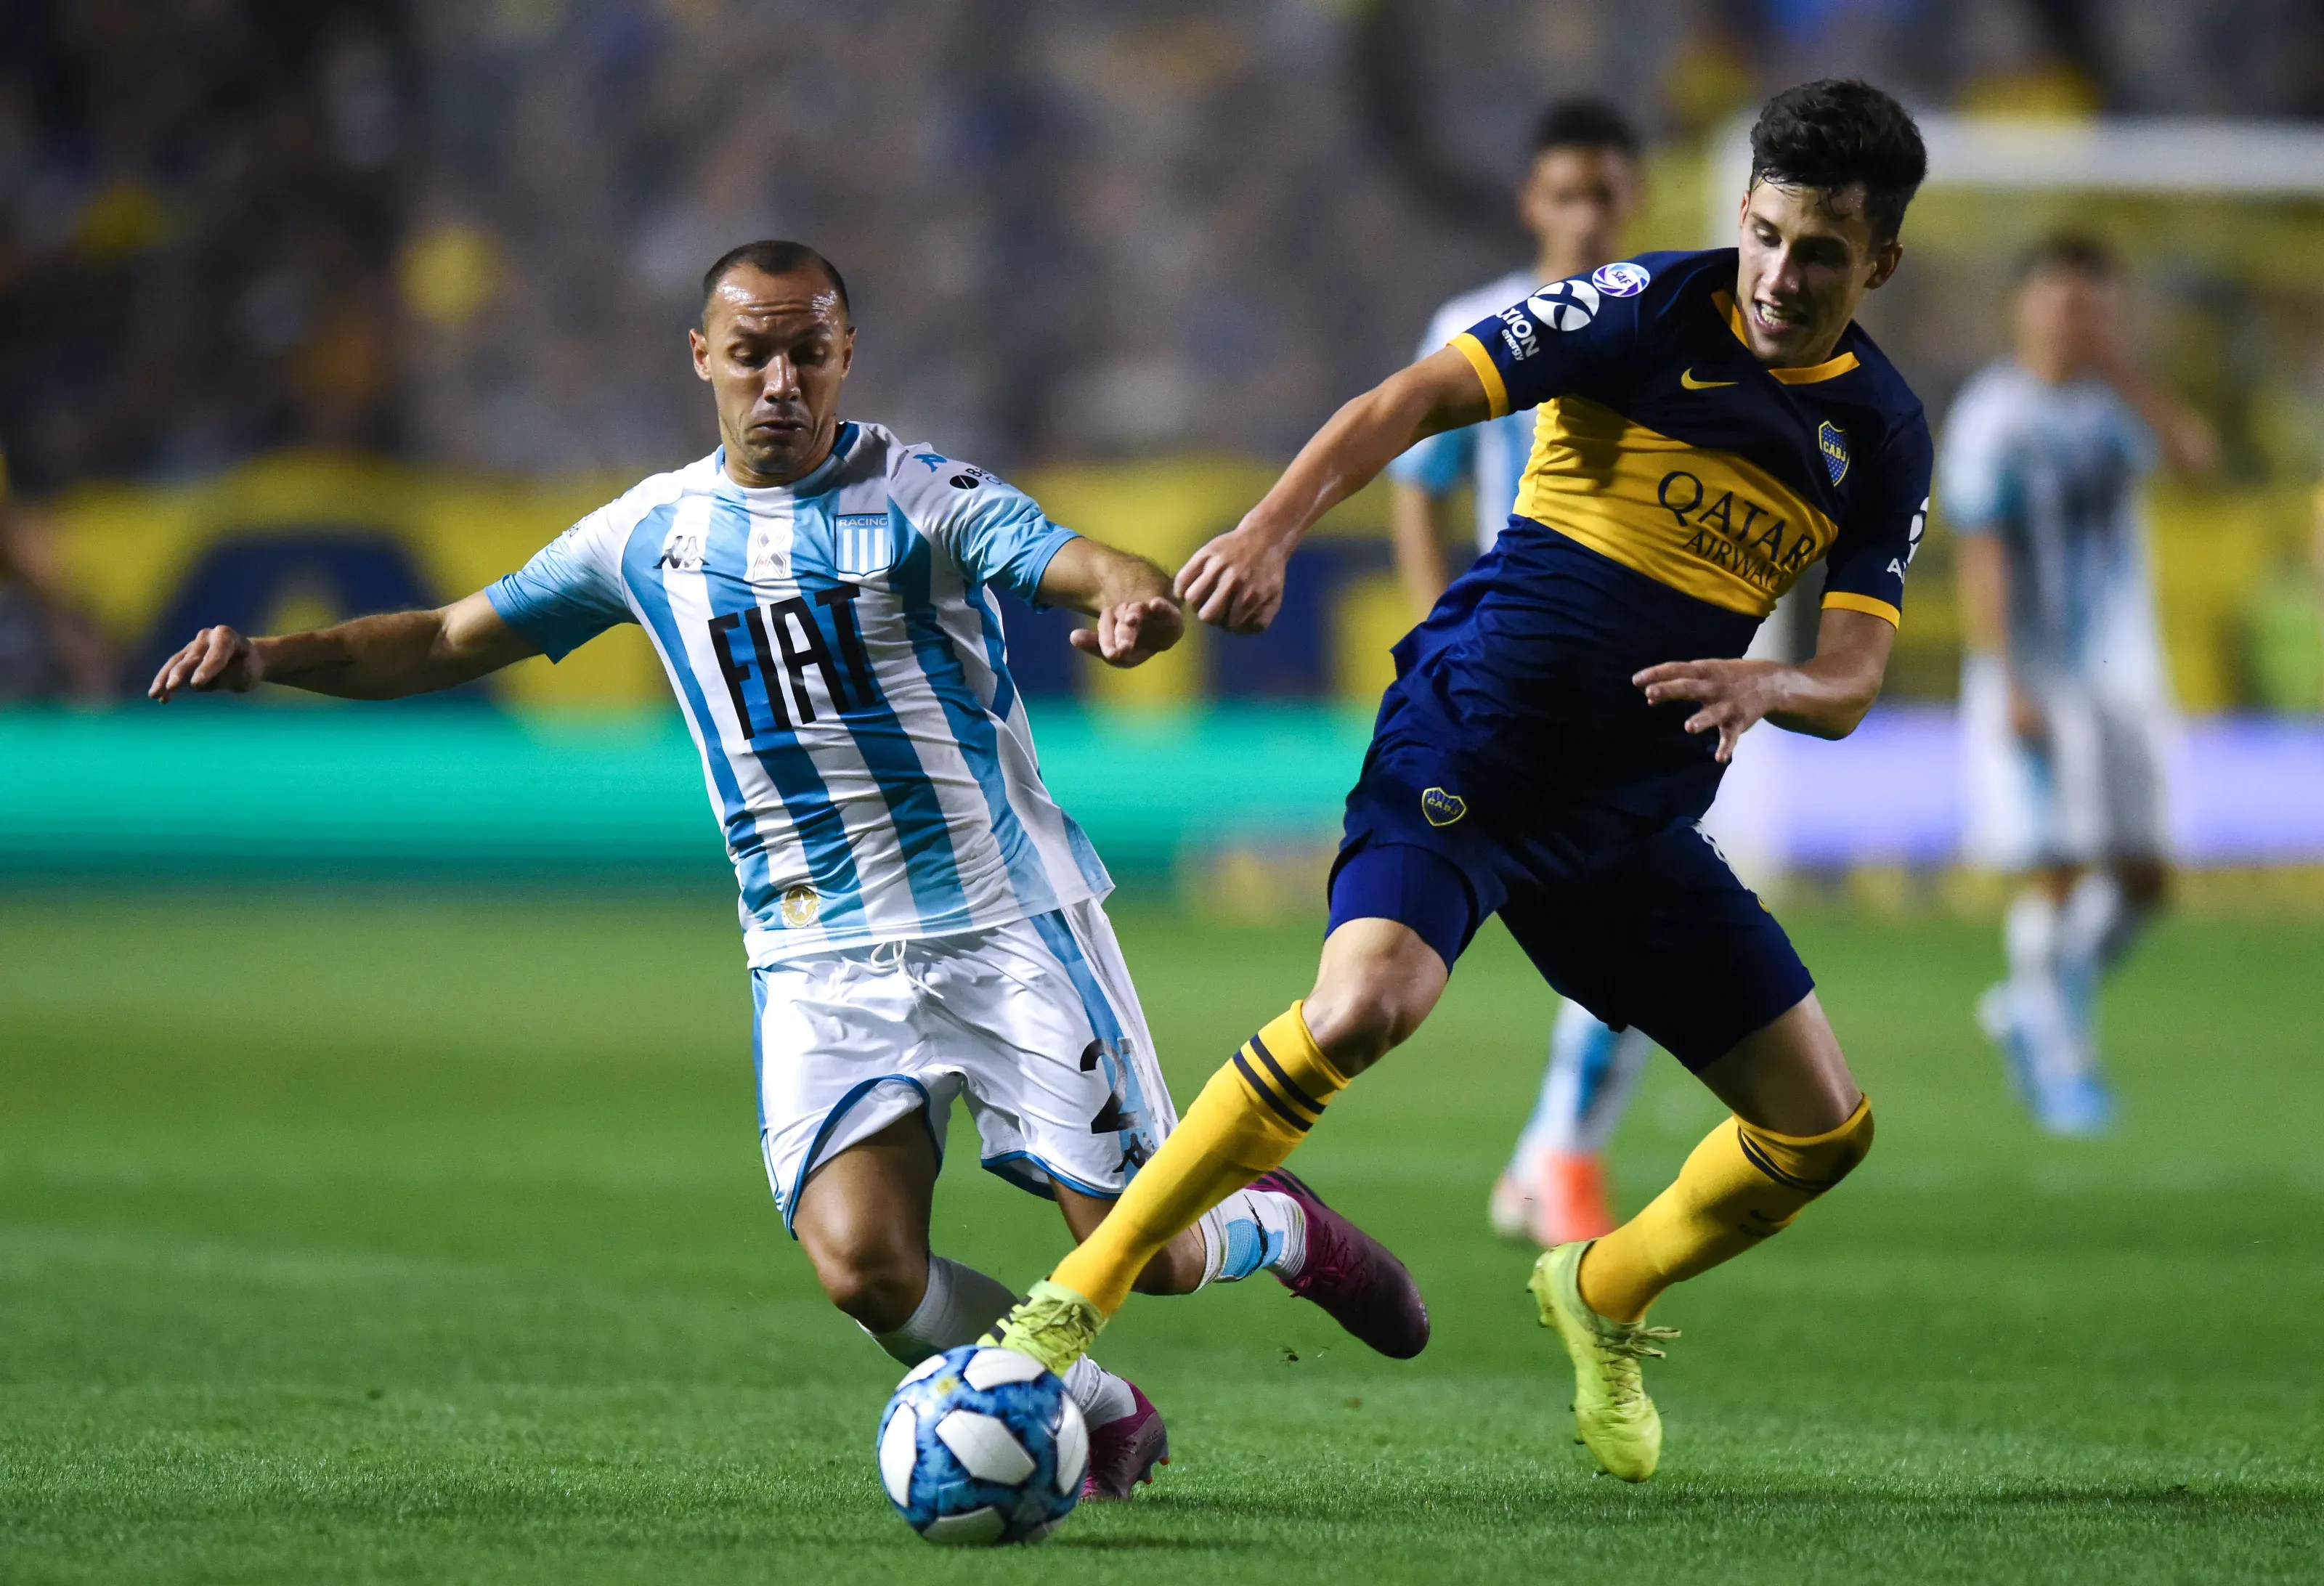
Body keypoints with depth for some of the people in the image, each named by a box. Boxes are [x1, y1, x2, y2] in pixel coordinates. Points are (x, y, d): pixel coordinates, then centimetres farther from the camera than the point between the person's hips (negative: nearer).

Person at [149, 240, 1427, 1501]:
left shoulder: (918, 496, -5)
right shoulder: (653, 532, 7)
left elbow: (1088, 566, -21)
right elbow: (449, 641, 15)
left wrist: (1135, 602, -46)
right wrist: (265, 658, 1)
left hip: (1008, 923, -3)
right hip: (818, 962, 3)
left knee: (1135, 1247, -3)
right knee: (863, 1268, -18)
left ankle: (1277, 1229, 35)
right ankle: (1098, 1417, 10)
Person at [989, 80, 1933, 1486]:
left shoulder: (1885, 438, 6)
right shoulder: (1653, 310, -7)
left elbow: (1852, 682, 1)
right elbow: (1414, 402, -13)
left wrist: (1761, 684, -23)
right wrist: (1273, 529, -30)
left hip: (1640, 810, 5)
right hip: (1476, 735, -5)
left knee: (1825, 1127, 3)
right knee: (1367, 1001, -32)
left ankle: (1606, 1295, 33)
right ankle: (1075, 1302, -22)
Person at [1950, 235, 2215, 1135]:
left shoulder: (2113, 403, 7)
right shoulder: (1993, 417, -9)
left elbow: (2192, 453, -11)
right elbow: (1981, 557, -12)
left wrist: (2122, 371, -18)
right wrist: (2009, 684, -18)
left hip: (2123, 679, 6)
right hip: (2037, 680, -6)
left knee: (2142, 877, 5)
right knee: (2056, 872, -8)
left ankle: (2030, 1008, 25)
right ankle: (2061, 1060, 5)